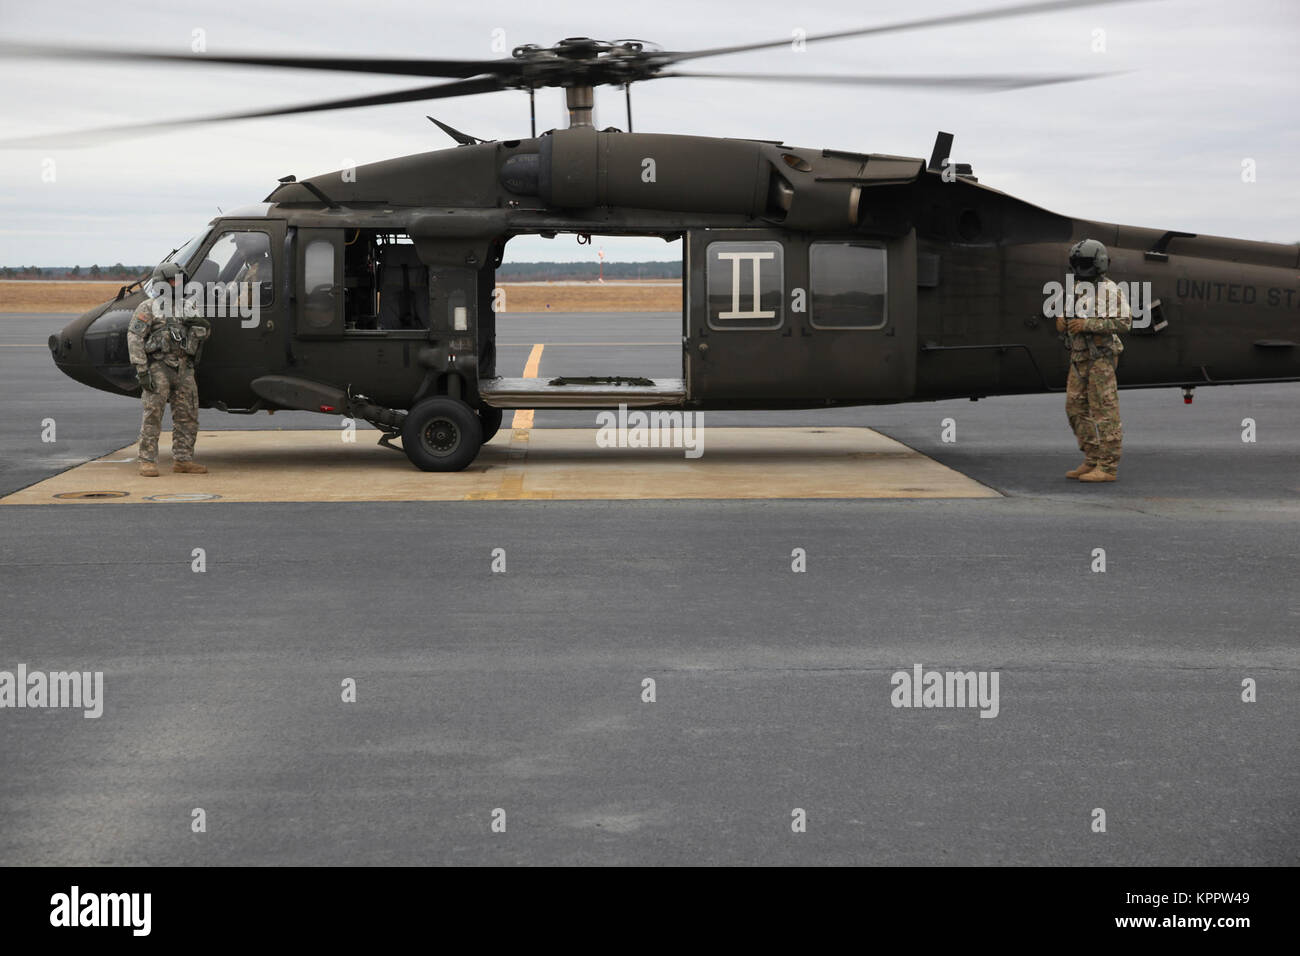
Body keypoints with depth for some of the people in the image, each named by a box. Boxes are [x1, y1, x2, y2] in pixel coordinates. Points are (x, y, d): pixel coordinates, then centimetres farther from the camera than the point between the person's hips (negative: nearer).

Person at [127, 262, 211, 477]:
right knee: (152, 415, -7)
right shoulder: (149, 308, 0)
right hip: (158, 368, -6)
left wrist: (198, 322, -3)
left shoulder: (186, 308, 17)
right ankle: (148, 461, -4)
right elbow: (135, 338, -7)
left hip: (183, 369, 6)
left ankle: (183, 459, 15)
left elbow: (205, 332, 21)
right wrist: (141, 369, -16)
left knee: (187, 417, 6)